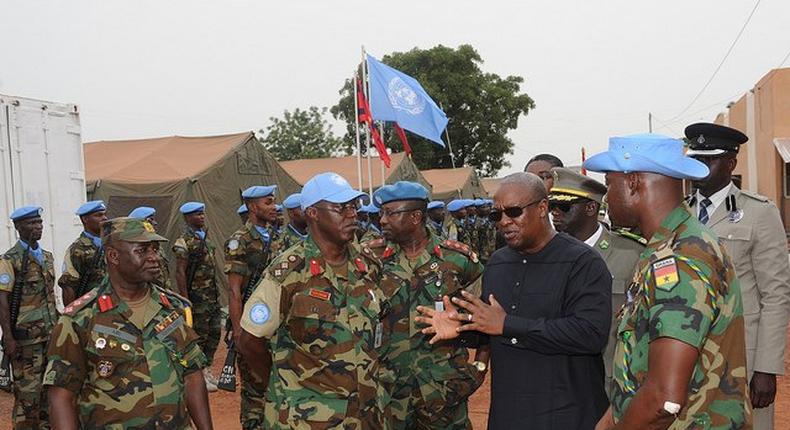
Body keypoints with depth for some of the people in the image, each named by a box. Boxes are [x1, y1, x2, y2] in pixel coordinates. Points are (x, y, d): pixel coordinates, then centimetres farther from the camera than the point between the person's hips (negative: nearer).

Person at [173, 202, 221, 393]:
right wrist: (185, 300, -19)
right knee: (199, 335, 0)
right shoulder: (184, 242, -12)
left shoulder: (205, 237, 13)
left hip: (213, 295, 8)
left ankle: (207, 370, 24)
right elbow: (180, 273, -16)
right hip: (197, 296, -8)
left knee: (214, 332, 12)